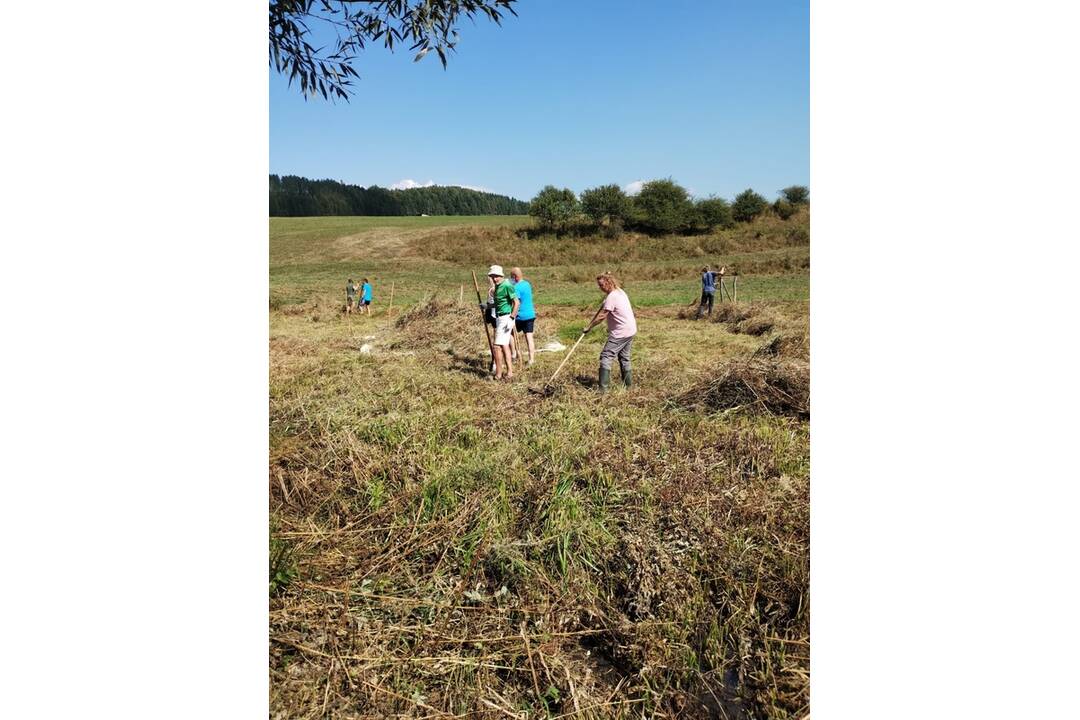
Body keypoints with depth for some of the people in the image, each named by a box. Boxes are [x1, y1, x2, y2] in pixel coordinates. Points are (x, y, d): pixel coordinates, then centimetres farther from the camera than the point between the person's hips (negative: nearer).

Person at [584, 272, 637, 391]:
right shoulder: (621, 292, 11)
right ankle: (627, 385, 26)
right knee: (624, 358, 19)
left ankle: (603, 388, -15)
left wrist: (589, 327, -7)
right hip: (631, 331, 10)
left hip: (620, 333, -10)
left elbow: (601, 316, -15)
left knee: (606, 357, -9)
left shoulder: (611, 297, -19)